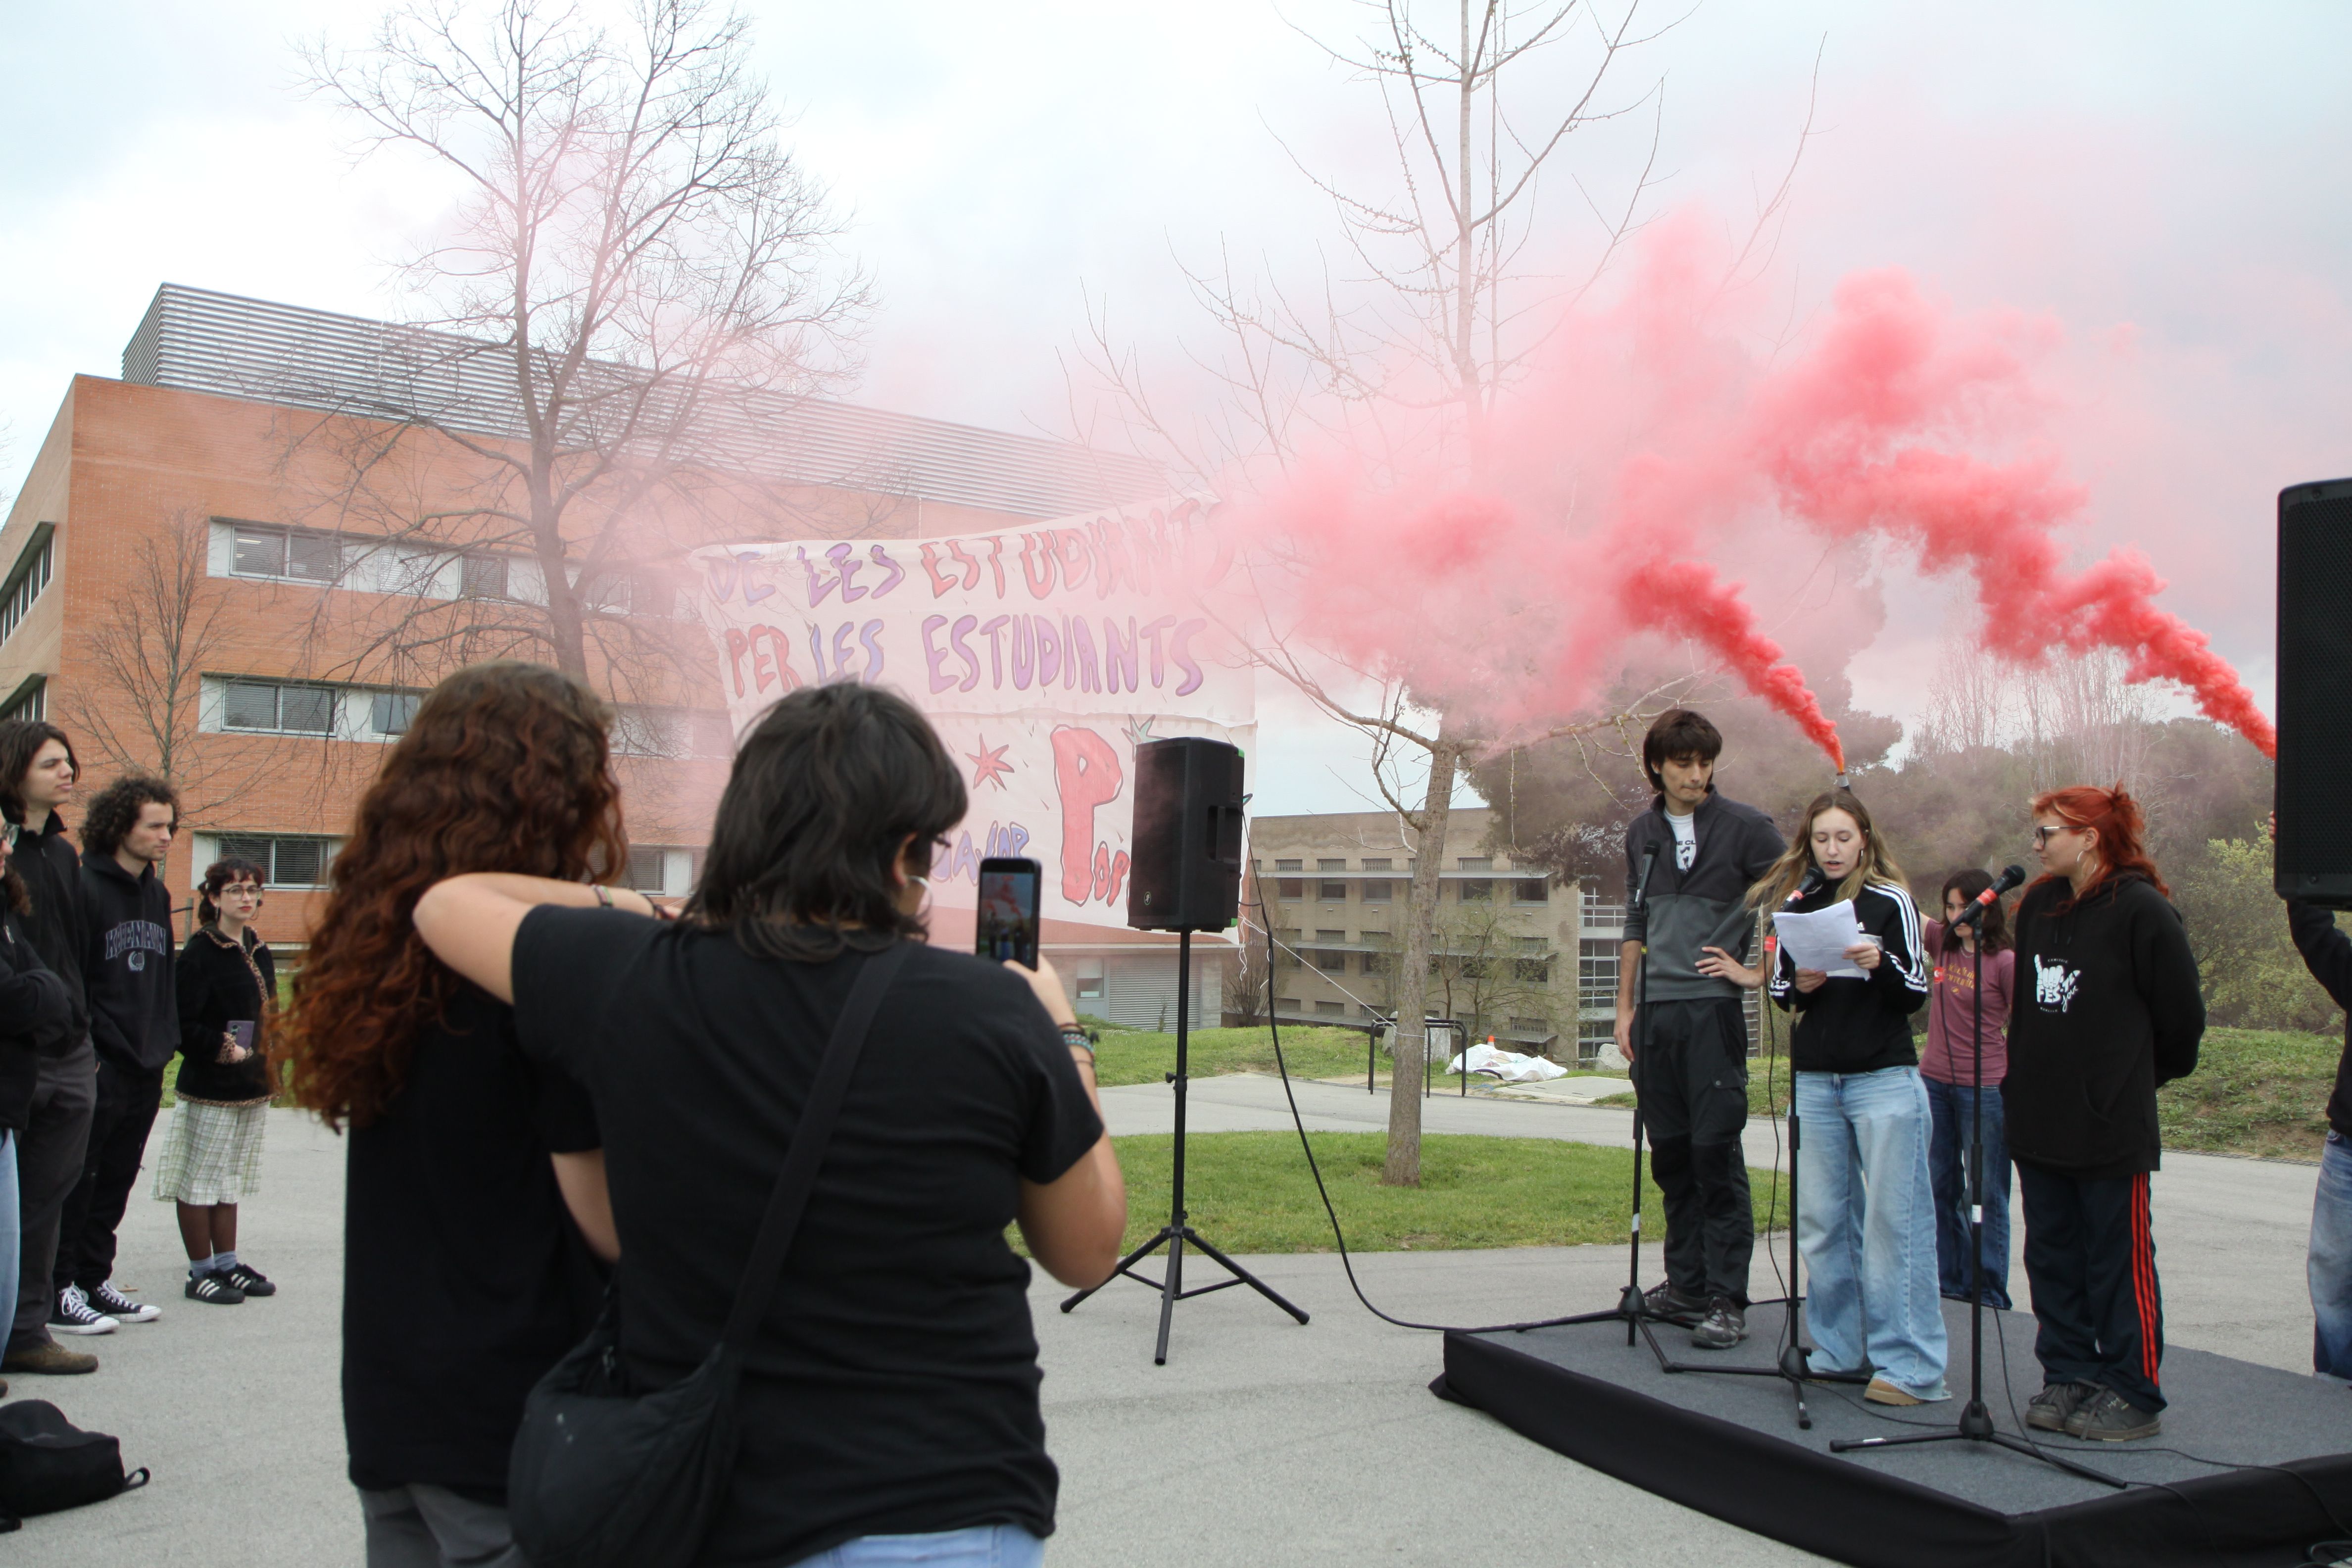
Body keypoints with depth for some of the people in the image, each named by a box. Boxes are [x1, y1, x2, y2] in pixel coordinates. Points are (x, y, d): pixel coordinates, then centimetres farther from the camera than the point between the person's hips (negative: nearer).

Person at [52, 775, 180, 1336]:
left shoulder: (157, 893, 13)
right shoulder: (86, 886, -11)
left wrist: (166, 1039, 13)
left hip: (146, 1066, 7)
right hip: (99, 1066, -7)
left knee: (116, 1181, 13)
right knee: (77, 1180, 0)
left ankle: (94, 1280, 23)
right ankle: (59, 1290, 9)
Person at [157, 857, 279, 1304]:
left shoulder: (259, 953, 12)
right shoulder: (200, 953, -11)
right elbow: (182, 1024, -17)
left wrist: (268, 1058, 8)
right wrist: (225, 1049, -19)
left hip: (253, 1088, 8)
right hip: (209, 1090, -8)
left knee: (232, 1181, 15)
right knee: (200, 1182, 2)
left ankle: (227, 1263, 23)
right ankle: (201, 1272, 11)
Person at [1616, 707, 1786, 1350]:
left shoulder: (1745, 827, -3)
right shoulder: (1642, 833, 13)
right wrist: (1625, 1006, 15)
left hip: (1714, 1010, -5)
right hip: (1656, 1013, 5)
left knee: (1717, 1151, -7)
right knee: (1670, 1152, 9)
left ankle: (1727, 1302, -1)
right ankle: (1686, 1285, 19)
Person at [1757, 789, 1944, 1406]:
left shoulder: (1890, 901, 0)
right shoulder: (1795, 904, 9)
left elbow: (1918, 991, -1)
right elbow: (1778, 986, 14)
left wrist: (1880, 964, -20)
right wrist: (1798, 986, -8)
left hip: (1884, 1080, -3)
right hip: (1814, 1081, 4)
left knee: (1893, 1218, -4)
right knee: (1821, 1219, 6)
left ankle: (1908, 1364, 1)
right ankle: (1839, 1350, 17)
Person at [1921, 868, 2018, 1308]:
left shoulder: (2005, 962, -10)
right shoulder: (1942, 941, 5)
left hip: (1984, 1088, -6)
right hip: (1934, 1082, 6)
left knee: (1984, 1193, 3)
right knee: (1939, 1185, 12)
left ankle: (1987, 1289, 11)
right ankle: (1946, 1278, 23)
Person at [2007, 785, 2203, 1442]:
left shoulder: (2142, 911, -11)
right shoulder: (2039, 906, 10)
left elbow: (2182, 1016, -5)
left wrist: (2138, 1076, 9)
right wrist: (2022, 1082, 15)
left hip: (2113, 1124, -7)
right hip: (2039, 1118, 7)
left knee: (2120, 1262, 1)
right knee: (2052, 1257, 12)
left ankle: (2134, 1395, 12)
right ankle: (2070, 1378, 22)